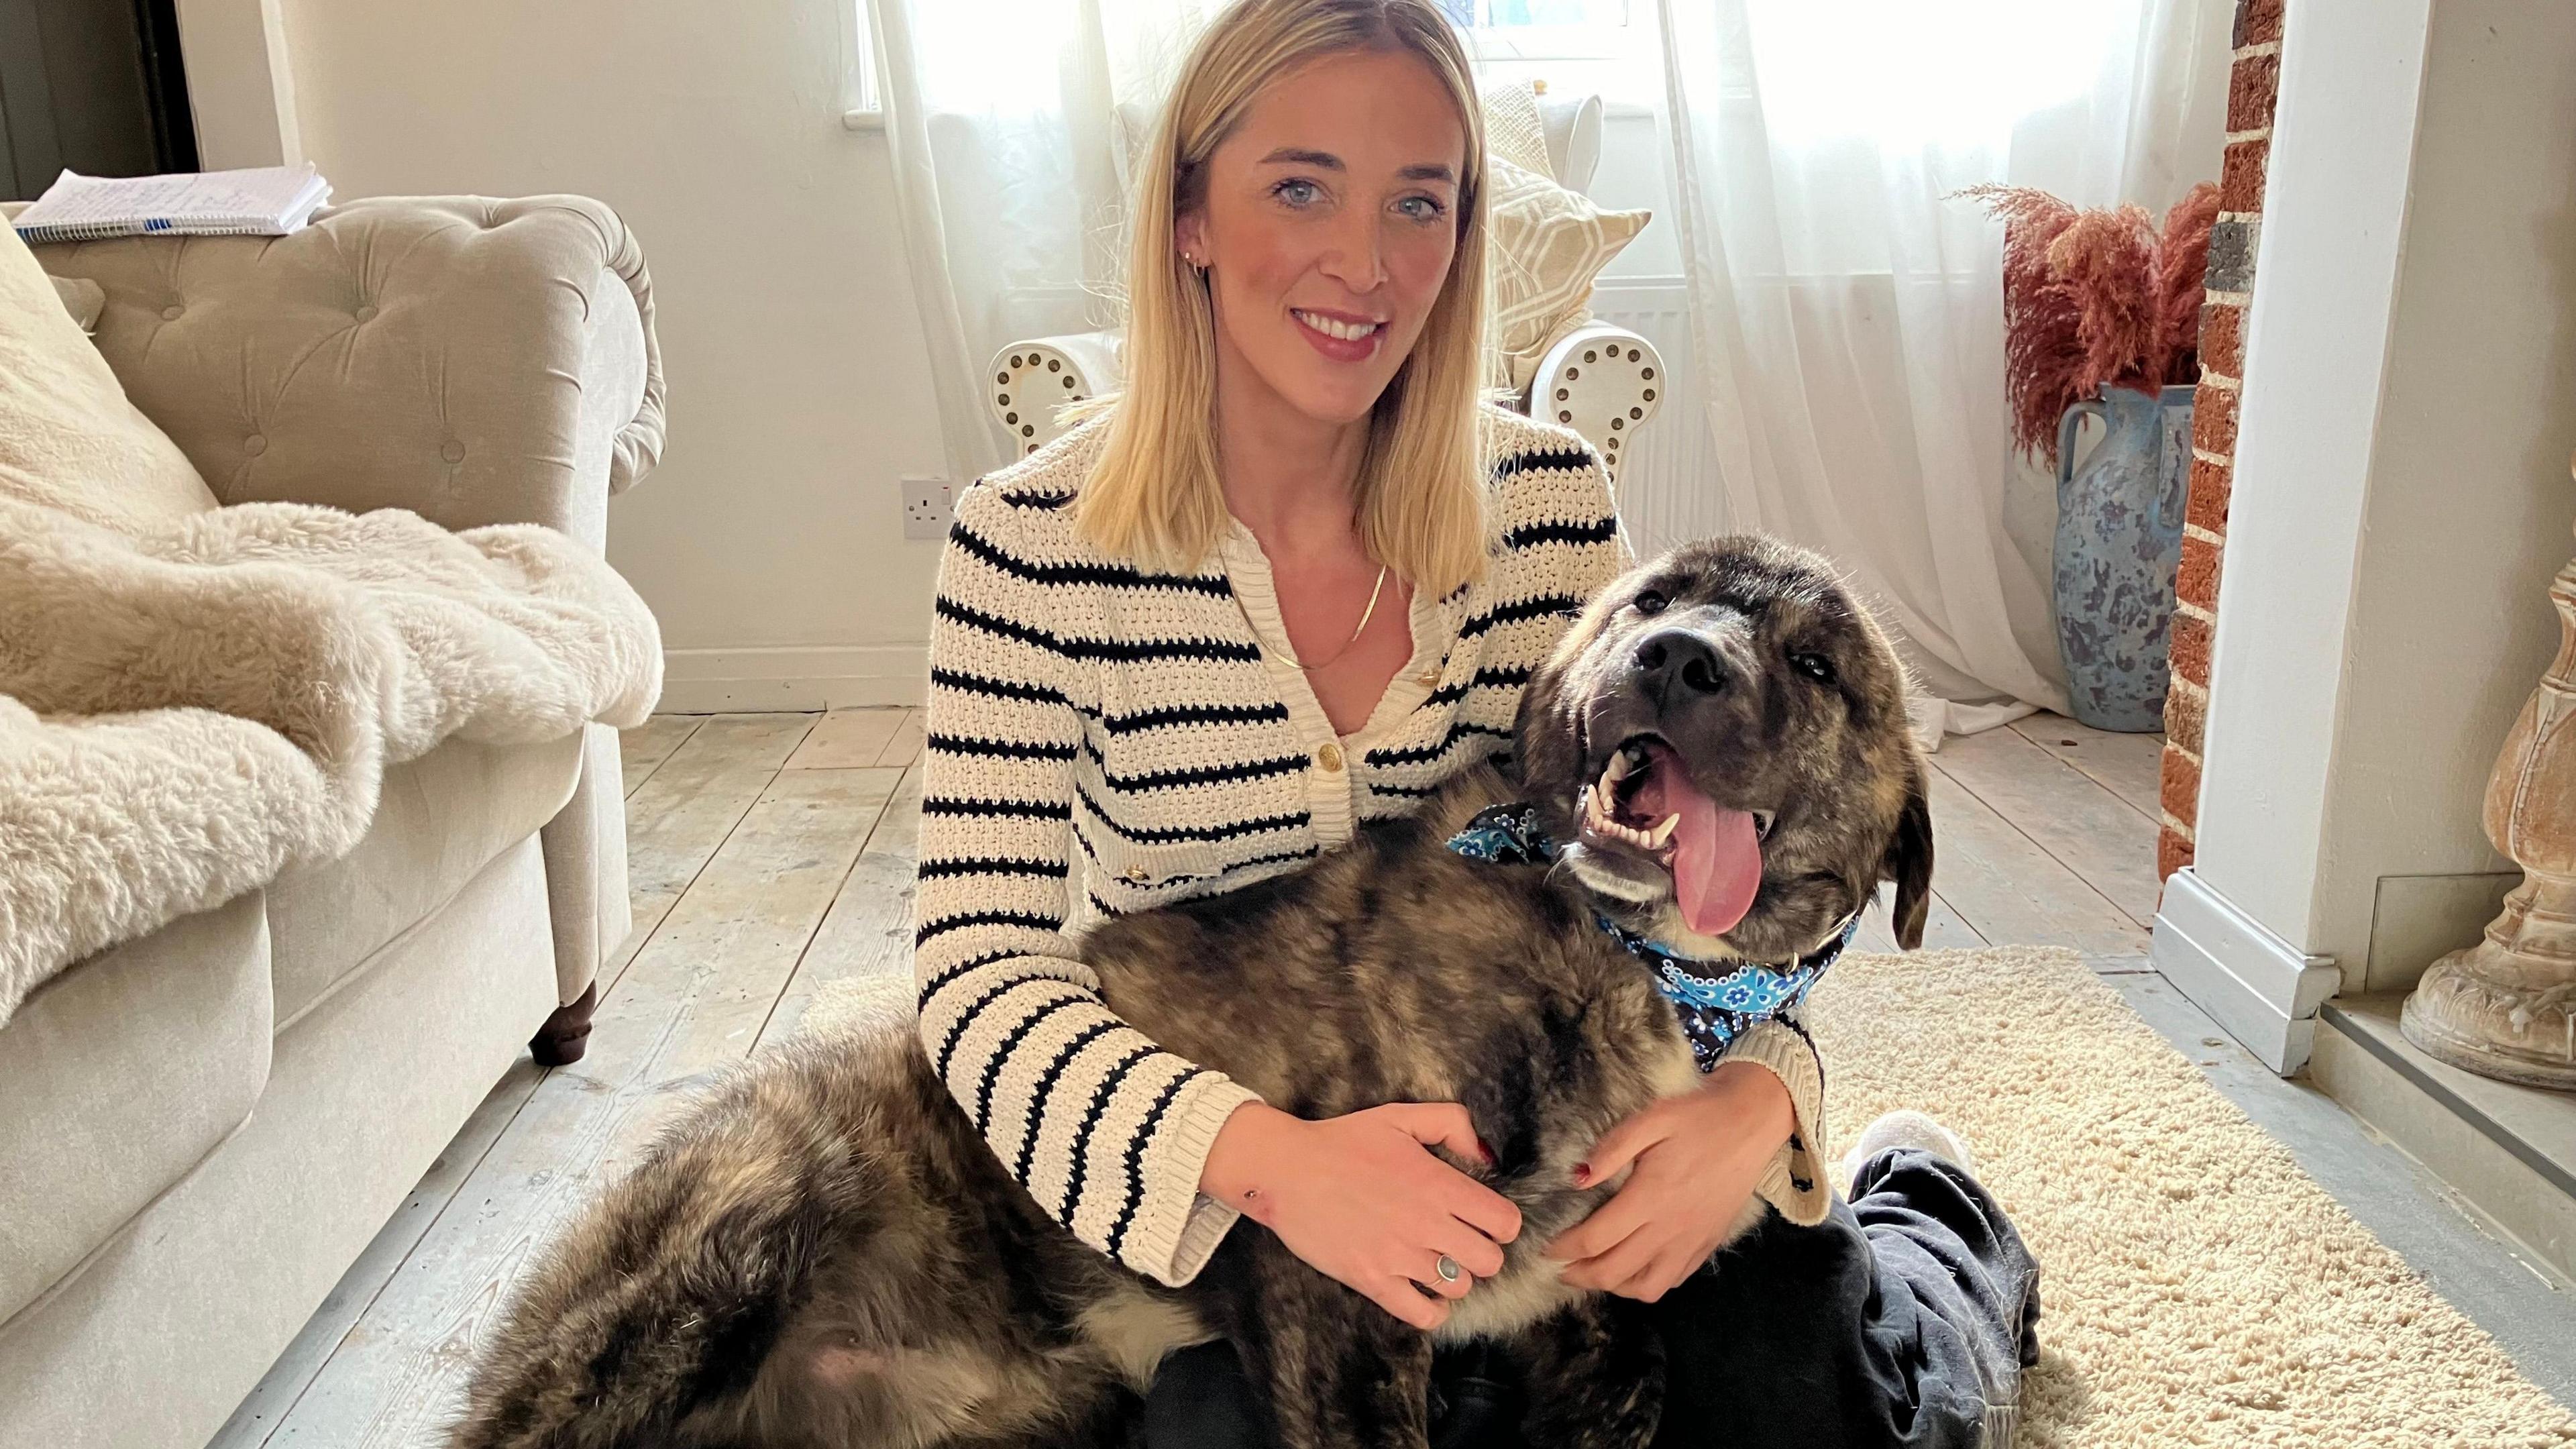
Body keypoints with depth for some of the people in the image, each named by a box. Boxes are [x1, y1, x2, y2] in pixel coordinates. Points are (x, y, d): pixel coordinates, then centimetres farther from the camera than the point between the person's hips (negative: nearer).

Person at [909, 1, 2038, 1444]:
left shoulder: (1551, 500, -7)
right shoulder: (1033, 546, -15)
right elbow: (982, 963, -19)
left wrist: (1755, 1096, -23)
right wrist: (1264, 1156, -36)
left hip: (1538, 1131, 1)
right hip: (1222, 1206, -1)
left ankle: (1933, 1232, 22)